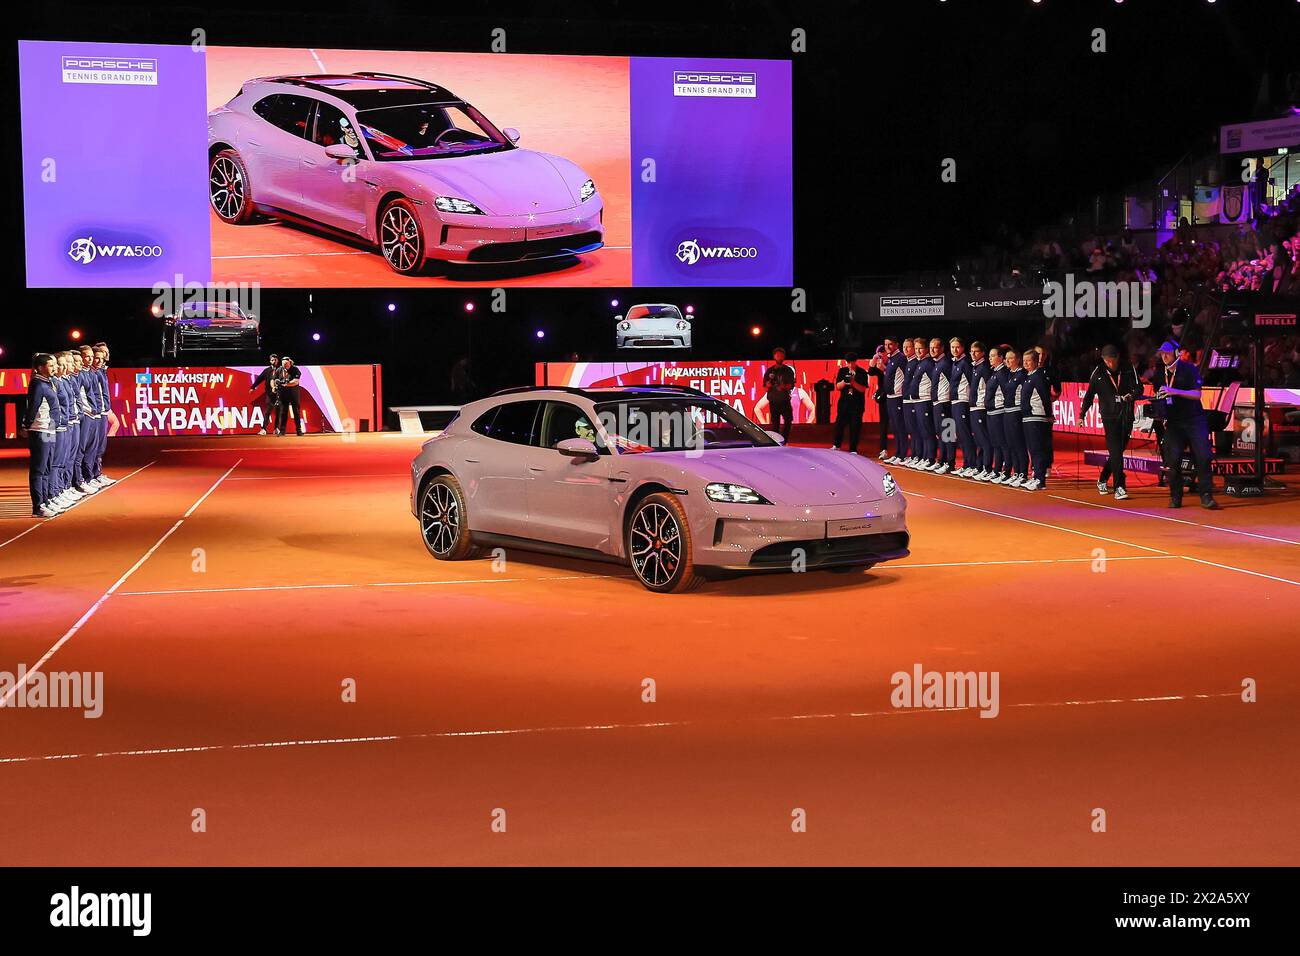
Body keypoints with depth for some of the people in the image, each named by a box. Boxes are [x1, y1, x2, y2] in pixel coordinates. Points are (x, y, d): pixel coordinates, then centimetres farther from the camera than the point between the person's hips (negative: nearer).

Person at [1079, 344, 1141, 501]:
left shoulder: (1129, 369, 4)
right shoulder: (1098, 373, 2)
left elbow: (1139, 387, -2)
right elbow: (1089, 394, 8)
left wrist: (1132, 395, -25)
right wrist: (1082, 415, 5)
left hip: (1126, 416, 2)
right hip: (1109, 416, -2)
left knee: (1119, 450, 10)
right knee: (1115, 451, -12)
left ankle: (1102, 480, 29)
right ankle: (1119, 487, -14)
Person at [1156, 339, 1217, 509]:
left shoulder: (1189, 369, -3)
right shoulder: (1162, 374, 12)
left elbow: (1197, 394, -12)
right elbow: (1159, 398, 23)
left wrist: (1175, 391, -24)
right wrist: (1156, 400, 0)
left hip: (1195, 420, -4)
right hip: (1173, 422, 4)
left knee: (1203, 457, -12)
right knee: (1173, 460, -6)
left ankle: (1206, 496, -9)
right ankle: (1175, 498, 5)